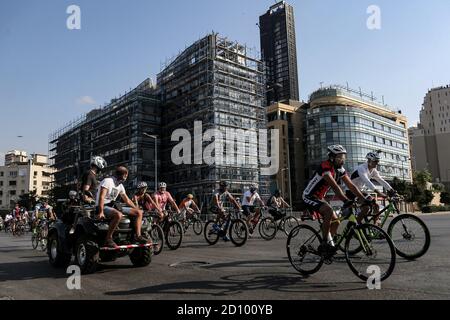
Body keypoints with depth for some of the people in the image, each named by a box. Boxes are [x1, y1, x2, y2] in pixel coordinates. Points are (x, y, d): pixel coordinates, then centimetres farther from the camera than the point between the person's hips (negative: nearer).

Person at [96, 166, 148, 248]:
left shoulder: (120, 186, 13)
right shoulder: (108, 181, -12)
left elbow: (127, 200, 21)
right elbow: (101, 197, -22)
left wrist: (137, 209, 18)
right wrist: (101, 212, -31)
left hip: (113, 206, 9)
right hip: (104, 207, -8)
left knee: (139, 212, 0)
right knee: (118, 215, -42)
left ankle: (137, 236, -2)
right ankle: (108, 239, -30)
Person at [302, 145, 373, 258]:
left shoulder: (340, 170, 1)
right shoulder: (325, 167, -25)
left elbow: (351, 186, -2)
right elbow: (335, 186, -36)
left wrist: (364, 199, -11)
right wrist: (346, 200, -44)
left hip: (320, 198, 9)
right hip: (309, 197, -9)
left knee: (335, 221, 1)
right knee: (329, 211, -32)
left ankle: (324, 246, 15)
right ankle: (326, 242, -19)